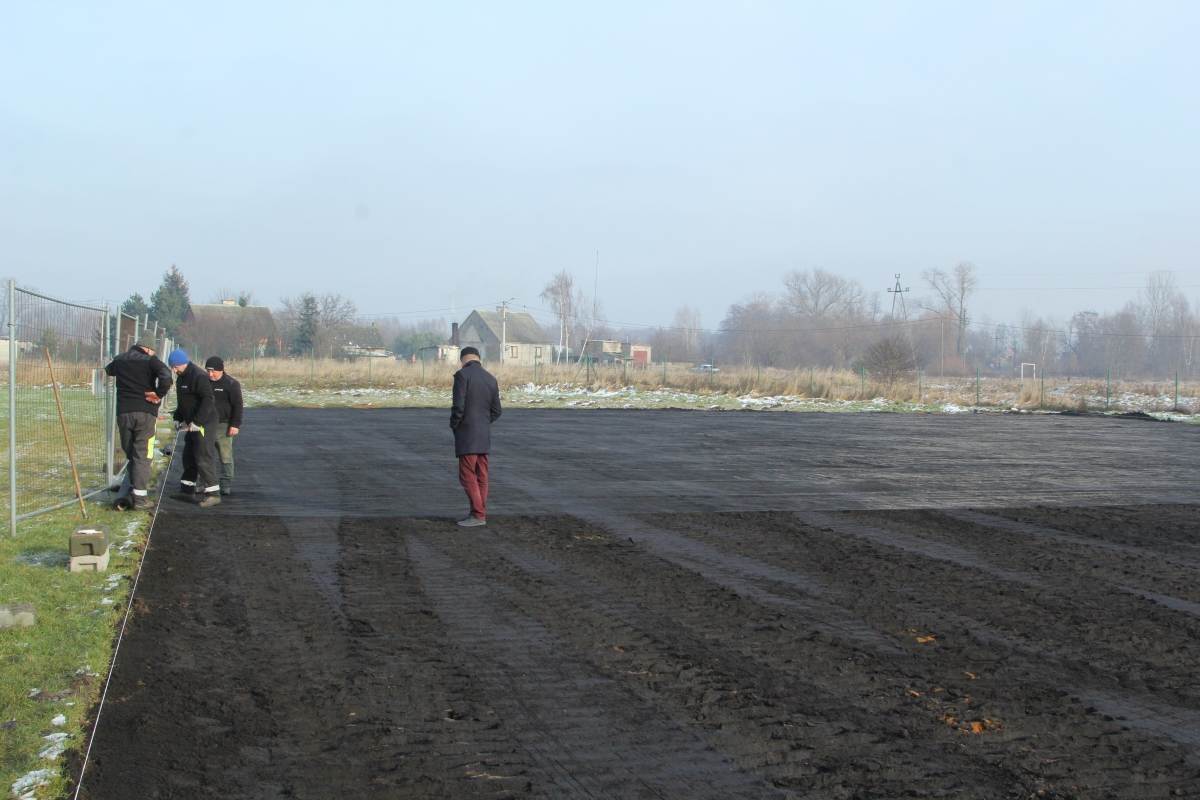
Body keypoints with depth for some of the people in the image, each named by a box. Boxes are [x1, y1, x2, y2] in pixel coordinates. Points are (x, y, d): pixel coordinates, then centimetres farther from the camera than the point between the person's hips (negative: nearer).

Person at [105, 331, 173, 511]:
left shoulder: (119, 360, 13)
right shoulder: (150, 360, -4)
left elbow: (108, 370, 35)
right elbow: (166, 376, -22)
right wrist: (159, 394, -11)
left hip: (123, 412, 4)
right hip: (145, 412, -4)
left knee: (130, 453, 17)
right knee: (142, 455, -3)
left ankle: (134, 488, 22)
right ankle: (139, 497, -8)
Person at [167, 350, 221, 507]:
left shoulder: (199, 376, -17)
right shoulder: (181, 378, 15)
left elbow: (207, 400, -24)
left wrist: (197, 422, -26)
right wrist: (178, 418, 16)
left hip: (204, 424, -10)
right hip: (191, 425, 10)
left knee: (203, 457, -12)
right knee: (188, 456, 15)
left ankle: (213, 493, -11)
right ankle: (187, 491, 25)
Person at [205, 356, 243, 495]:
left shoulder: (231, 384, -5)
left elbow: (237, 406, -7)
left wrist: (235, 424, -13)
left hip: (223, 426, -5)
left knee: (226, 457, -3)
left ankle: (227, 484, 1)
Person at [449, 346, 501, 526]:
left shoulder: (462, 375, -10)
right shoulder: (491, 378, 9)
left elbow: (458, 406, -16)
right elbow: (496, 411, 11)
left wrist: (454, 425, -1)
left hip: (467, 434, -7)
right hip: (485, 435, 7)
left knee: (467, 476, -3)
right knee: (481, 476, 11)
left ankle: (478, 515, -5)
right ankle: (480, 513, 15)